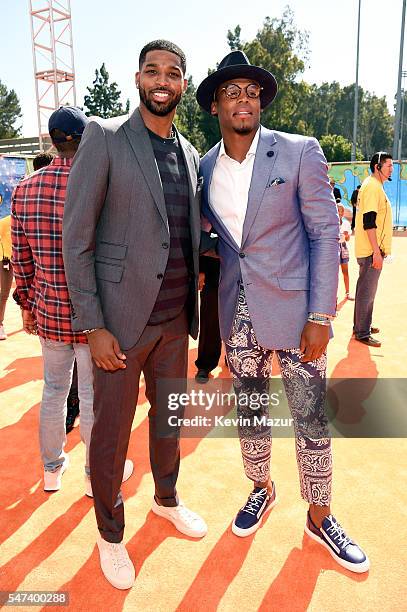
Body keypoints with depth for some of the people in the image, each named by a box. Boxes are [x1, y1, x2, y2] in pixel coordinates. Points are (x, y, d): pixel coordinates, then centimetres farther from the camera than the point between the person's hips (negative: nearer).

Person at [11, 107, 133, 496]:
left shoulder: (24, 189, 0)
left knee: (53, 390, 20)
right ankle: (96, 474, 31)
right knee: (93, 396, 11)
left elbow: (21, 257, 5)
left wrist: (26, 303, 16)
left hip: (47, 312, 5)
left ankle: (52, 469, 38)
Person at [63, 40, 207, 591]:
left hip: (175, 319, 6)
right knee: (111, 431, 9)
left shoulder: (190, 154, 11)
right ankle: (110, 533, 33)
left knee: (168, 414, 20)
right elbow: (76, 239, -10)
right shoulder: (104, 138, -6)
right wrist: (92, 327, -14)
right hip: (121, 320, -5)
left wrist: (194, 310, 8)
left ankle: (167, 499, 46)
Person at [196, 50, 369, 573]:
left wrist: (320, 316, -14)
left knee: (311, 420, 7)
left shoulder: (300, 153, -5)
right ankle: (261, 489, 41)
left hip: (293, 309, -3)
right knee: (248, 412, 16)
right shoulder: (204, 167, 6)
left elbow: (325, 234, -8)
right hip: (238, 313, 4)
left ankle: (318, 517, 29)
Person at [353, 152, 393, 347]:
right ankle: (362, 333, 3)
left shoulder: (373, 185, 17)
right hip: (372, 250, -10)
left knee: (367, 289, 17)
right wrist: (376, 251, -23)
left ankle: (362, 325, 28)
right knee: (367, 291, -4)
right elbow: (369, 222, -22)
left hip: (371, 249, 10)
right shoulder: (373, 186, -15)